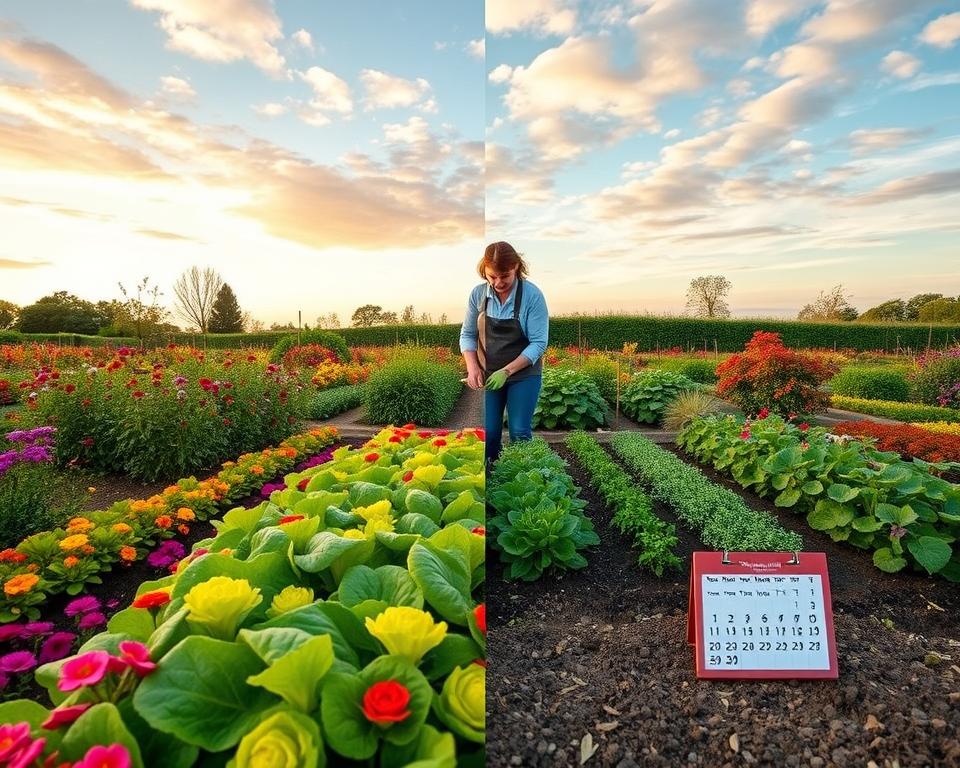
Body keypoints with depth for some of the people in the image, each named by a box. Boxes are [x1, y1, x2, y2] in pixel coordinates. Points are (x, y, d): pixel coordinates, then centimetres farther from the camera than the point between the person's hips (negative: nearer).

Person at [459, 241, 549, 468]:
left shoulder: (532, 295, -16)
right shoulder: (478, 294, -6)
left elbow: (539, 343, -16)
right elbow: (467, 334, 4)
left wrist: (507, 371, -20)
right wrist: (472, 367, -11)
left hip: (523, 374, -2)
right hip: (487, 375, 3)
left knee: (519, 432, 0)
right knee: (488, 432, 2)